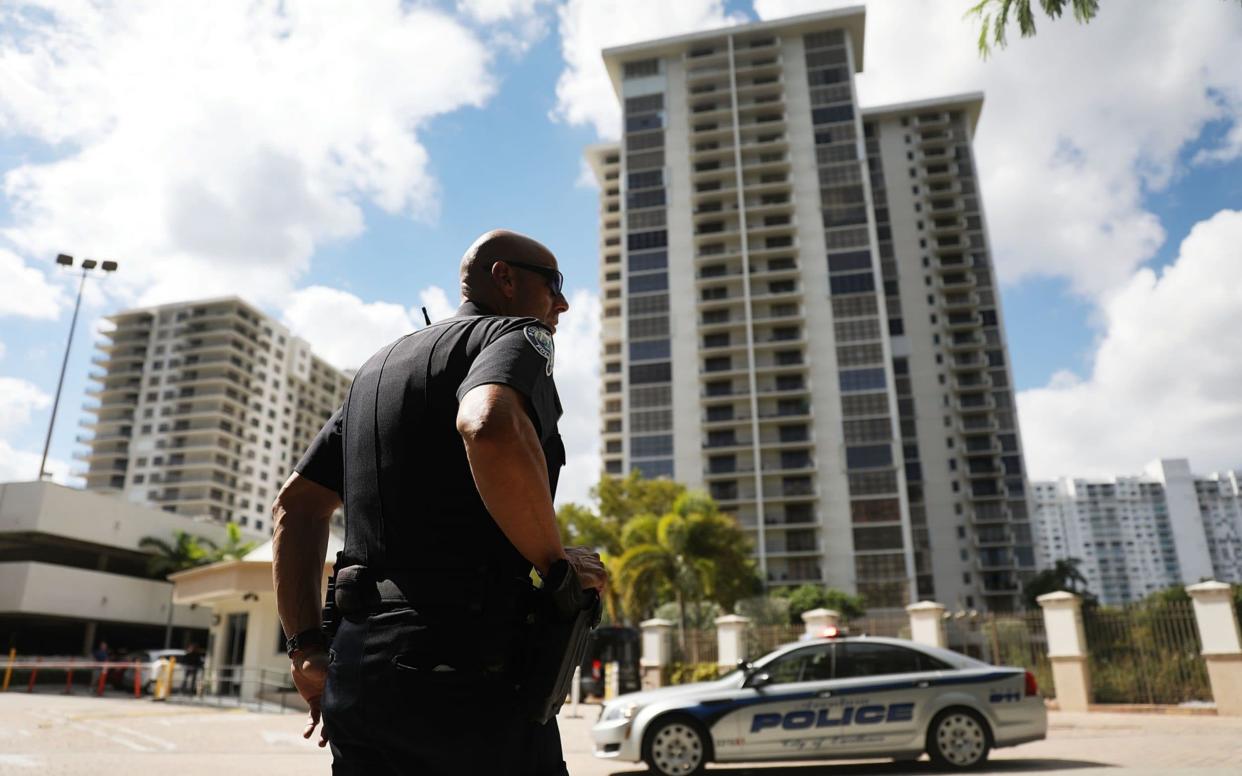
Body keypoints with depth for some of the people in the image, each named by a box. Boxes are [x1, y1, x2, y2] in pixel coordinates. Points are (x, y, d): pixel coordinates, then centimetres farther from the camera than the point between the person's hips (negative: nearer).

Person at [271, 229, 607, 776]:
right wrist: (558, 564, -14)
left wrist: (306, 647, 17)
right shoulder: (517, 336, -4)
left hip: (355, 668, 8)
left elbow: (295, 505, 20)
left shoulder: (378, 368, 21)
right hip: (462, 671, -8)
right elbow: (491, 429, -28)